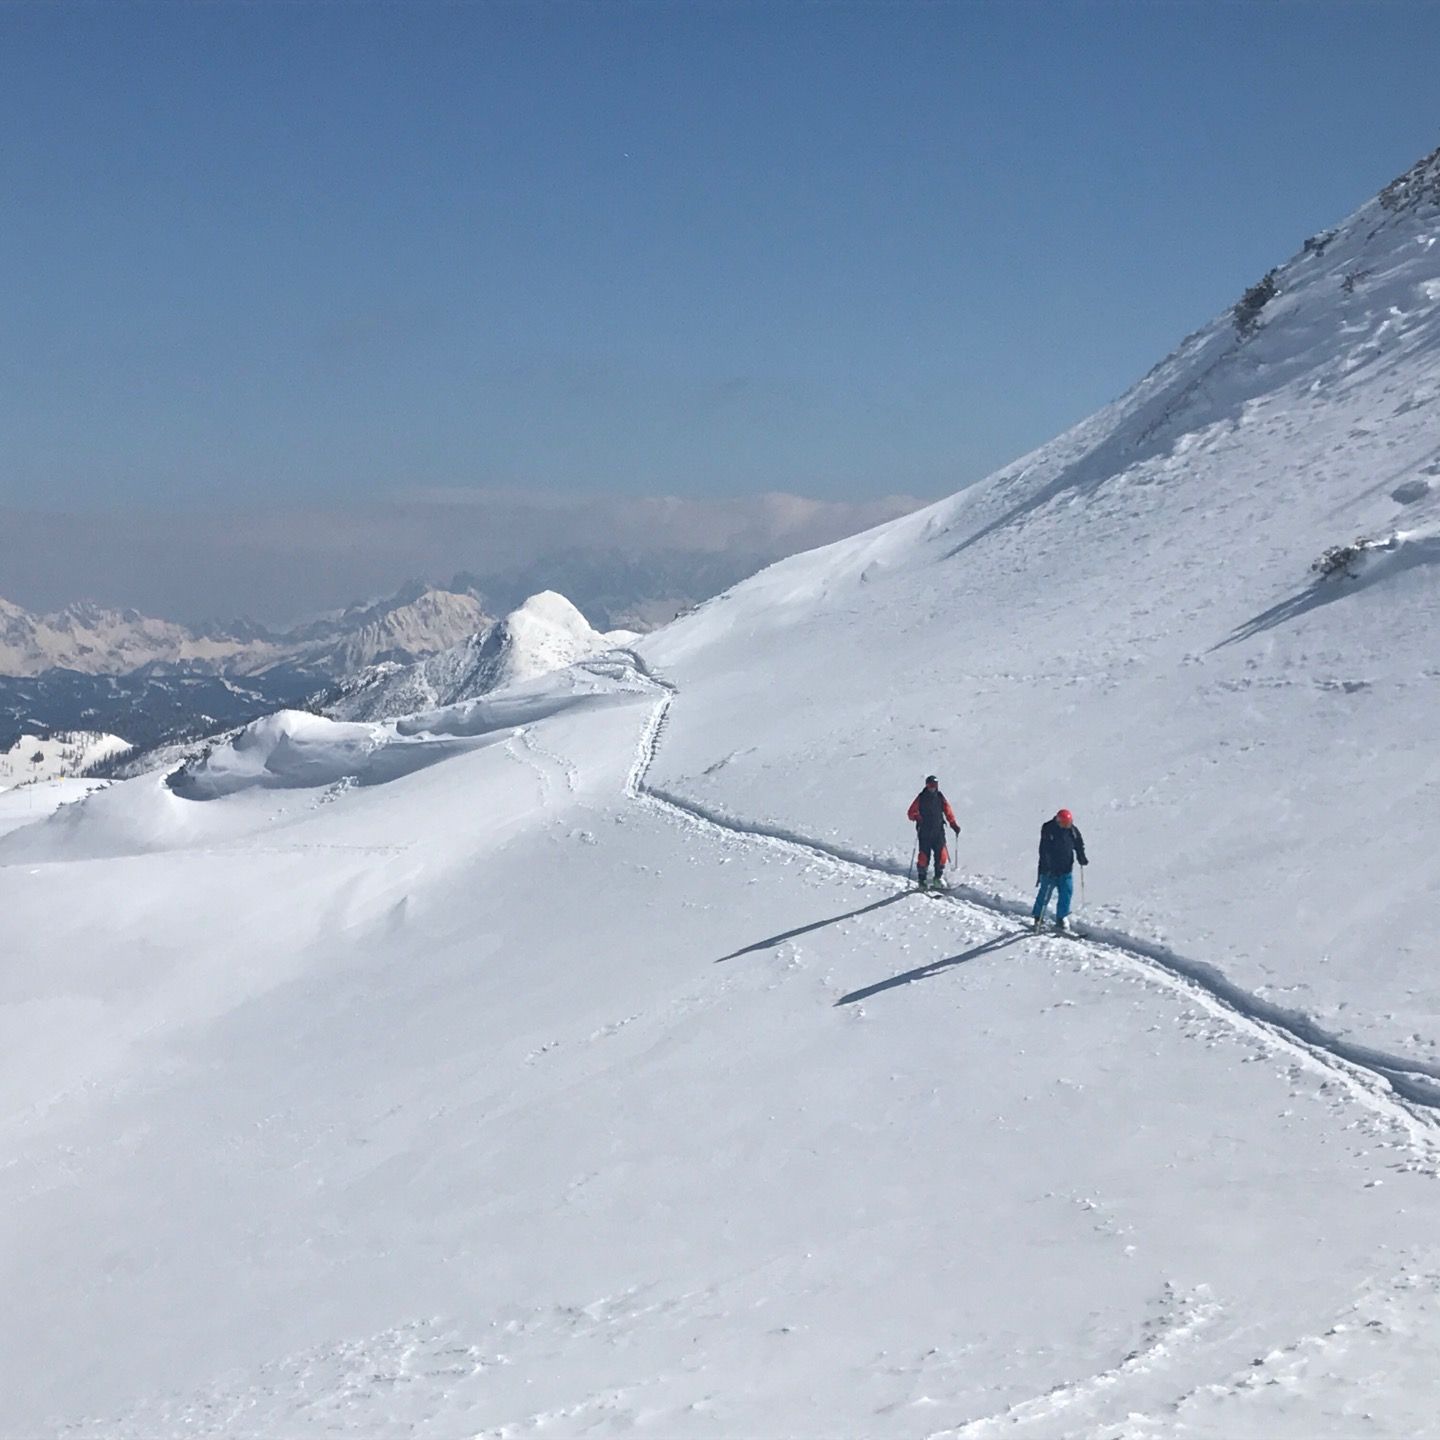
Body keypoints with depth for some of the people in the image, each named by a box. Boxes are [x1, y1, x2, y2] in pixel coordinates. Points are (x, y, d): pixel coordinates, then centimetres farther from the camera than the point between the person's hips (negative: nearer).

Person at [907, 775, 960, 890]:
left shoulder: (940, 798, 8)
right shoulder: (921, 798, 1)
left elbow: (948, 811, 15)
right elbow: (911, 812, 0)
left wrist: (953, 825, 6)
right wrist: (917, 817, -21)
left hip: (938, 831, 2)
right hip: (924, 832, -2)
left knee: (941, 855, -8)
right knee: (924, 856, -5)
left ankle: (938, 878, 6)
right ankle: (922, 881, 6)